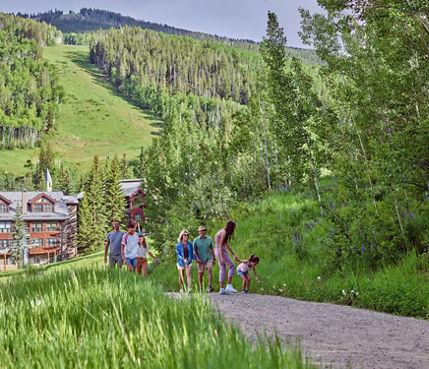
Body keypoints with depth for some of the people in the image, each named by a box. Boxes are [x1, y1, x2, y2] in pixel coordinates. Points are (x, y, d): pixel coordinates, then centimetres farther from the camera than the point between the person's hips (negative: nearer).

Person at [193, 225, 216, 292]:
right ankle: (201, 288, 13)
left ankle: (209, 286, -25)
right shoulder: (196, 240, 3)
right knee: (200, 273, 2)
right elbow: (194, 251, 4)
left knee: (210, 270, -19)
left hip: (208, 258, 0)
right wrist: (197, 258, -10)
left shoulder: (209, 239, 7)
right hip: (200, 260, 0)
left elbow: (212, 249, 11)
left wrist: (214, 259, 8)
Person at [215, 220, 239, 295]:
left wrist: (233, 254, 22)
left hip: (218, 251, 10)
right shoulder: (224, 232, -13)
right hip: (221, 252, -10)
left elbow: (227, 245, 23)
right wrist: (222, 257, -23)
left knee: (223, 270, 8)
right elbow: (220, 245, -19)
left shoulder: (225, 232, 18)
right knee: (232, 266, -6)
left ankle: (221, 289, 5)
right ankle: (229, 286, -9)